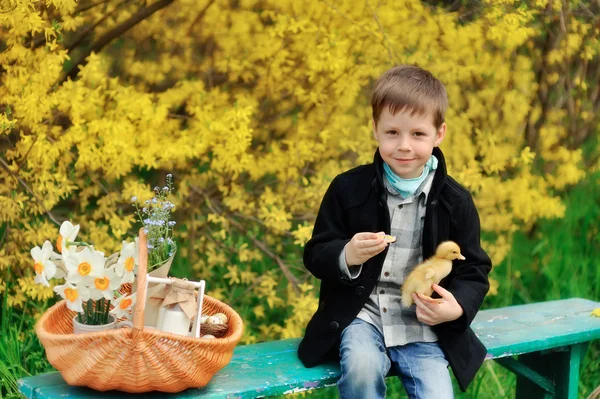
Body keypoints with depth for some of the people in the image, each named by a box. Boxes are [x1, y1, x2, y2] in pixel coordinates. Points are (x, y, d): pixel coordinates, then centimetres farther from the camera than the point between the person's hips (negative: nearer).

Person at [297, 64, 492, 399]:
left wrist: (458, 306, -16)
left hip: (424, 326, 1)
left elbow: (474, 270, 6)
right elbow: (315, 255, 3)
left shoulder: (456, 201, -1)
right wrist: (346, 257, -21)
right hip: (361, 314, -1)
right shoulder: (348, 188, -2)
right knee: (361, 366, -31)